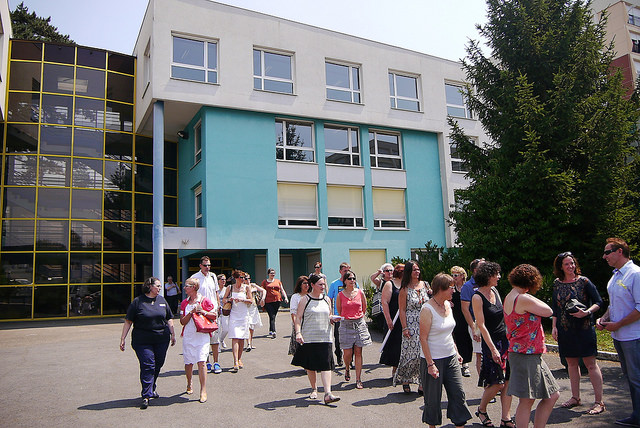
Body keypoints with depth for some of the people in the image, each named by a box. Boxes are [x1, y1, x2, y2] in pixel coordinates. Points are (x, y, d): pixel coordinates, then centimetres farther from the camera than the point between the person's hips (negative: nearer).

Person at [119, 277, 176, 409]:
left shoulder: (162, 300, 11)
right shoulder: (138, 301, -2)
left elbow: (169, 319, 17)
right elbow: (128, 321, -1)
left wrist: (173, 334, 11)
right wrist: (123, 339, -4)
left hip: (162, 339, 4)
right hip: (142, 341, -4)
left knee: (158, 365, 10)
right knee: (147, 366, -9)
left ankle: (151, 388, 32)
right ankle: (146, 396, -3)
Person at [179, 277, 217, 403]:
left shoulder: (205, 301, -1)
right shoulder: (184, 303, 9)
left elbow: (214, 316, 3)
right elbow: (182, 321, 5)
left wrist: (203, 312, -11)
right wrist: (191, 312, -10)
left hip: (202, 335, -4)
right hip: (188, 336, 4)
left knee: (201, 362, -11)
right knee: (188, 363, 8)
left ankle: (203, 391, -4)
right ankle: (189, 385, 34)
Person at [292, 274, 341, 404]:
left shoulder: (327, 299, 11)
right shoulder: (305, 299, -2)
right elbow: (298, 318, -5)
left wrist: (332, 318, -1)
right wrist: (298, 333, -17)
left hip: (324, 338, 2)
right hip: (308, 338, -2)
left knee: (326, 365, -8)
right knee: (310, 366, 8)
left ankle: (328, 393, -11)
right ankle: (314, 389, 28)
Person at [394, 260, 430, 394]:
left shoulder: (425, 285, 8)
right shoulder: (405, 290, -4)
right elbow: (402, 310, -6)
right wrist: (404, 328, -12)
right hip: (411, 325, -4)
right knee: (412, 354, -4)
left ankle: (422, 384, 12)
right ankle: (404, 379, 17)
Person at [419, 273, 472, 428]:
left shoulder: (448, 305, 6)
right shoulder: (427, 309, -17)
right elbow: (423, 338, -17)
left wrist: (456, 352, 16)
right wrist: (430, 364, -19)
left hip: (450, 357, 7)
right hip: (433, 359, -7)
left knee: (458, 394, 7)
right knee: (433, 397, 6)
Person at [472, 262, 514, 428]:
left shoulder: (495, 291, 8)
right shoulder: (477, 297, -13)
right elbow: (481, 325, -15)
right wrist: (493, 349, -17)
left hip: (505, 339, 7)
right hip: (491, 342, -7)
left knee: (507, 381, 4)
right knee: (497, 383, -4)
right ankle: (481, 410, 20)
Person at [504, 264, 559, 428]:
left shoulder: (508, 298, 12)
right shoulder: (524, 299, -18)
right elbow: (549, 311, -7)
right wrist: (532, 298, 3)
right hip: (526, 355, -10)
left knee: (552, 396, 16)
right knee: (526, 400, -2)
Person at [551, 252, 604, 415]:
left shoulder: (583, 281, -4)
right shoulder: (557, 284, 8)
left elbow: (598, 302, -2)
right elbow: (554, 307, 14)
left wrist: (587, 312, -20)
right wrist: (554, 326, 8)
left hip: (584, 328, -4)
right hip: (565, 330, 4)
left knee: (590, 363, -3)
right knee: (571, 363, 11)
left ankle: (599, 402, 3)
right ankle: (575, 397, 22)